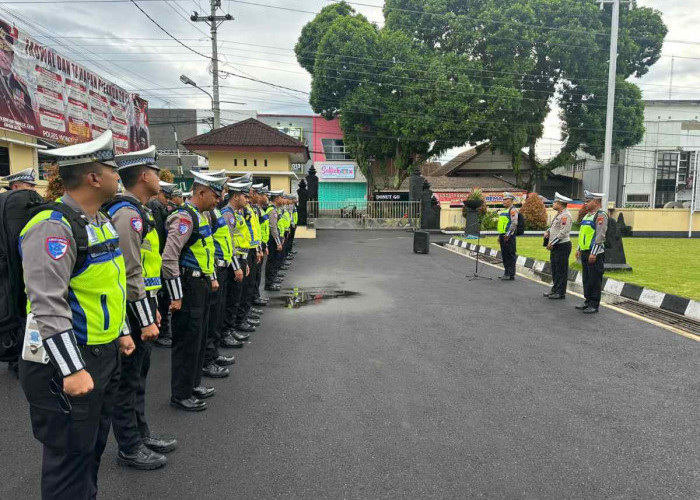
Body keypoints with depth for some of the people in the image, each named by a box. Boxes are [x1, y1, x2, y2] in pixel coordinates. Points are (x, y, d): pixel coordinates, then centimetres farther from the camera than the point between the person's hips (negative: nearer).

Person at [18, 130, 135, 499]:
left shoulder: (101, 221, 9)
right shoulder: (53, 227, -21)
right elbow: (48, 307, -26)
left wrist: (121, 331, 20)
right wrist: (72, 370, -27)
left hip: (104, 354, 9)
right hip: (67, 362, -9)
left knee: (93, 446, 22)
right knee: (70, 456, 5)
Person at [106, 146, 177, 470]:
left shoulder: (137, 211, 13)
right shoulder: (127, 214, -19)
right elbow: (130, 274, -23)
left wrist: (152, 308, 20)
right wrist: (145, 320, -21)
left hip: (141, 306, 10)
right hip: (131, 310, -10)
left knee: (138, 375, 19)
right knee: (128, 380, 4)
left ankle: (140, 433, 33)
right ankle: (129, 448, 18)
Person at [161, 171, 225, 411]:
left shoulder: (201, 216, 13)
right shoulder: (185, 217, -18)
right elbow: (169, 258, -23)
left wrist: (212, 278, 20)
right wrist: (176, 296, -22)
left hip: (202, 286, 10)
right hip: (189, 287, -10)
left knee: (199, 338, 18)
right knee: (187, 341, 0)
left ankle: (190, 384, 33)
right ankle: (180, 395, 13)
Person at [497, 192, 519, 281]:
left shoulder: (512, 210, -10)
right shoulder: (503, 211, 20)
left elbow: (514, 223, -19)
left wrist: (508, 234, -23)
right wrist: (499, 235, 22)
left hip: (509, 236, -10)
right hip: (503, 235, 10)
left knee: (510, 255, -6)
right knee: (504, 255, 13)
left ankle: (511, 275, -3)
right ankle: (506, 273, 20)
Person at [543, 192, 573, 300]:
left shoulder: (565, 215, -17)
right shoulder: (559, 214, 14)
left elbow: (563, 232, -23)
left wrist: (552, 243, -19)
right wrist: (547, 232, 6)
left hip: (562, 246, -10)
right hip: (555, 246, 10)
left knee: (561, 270, -3)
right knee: (554, 269, 16)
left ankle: (561, 292, 4)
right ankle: (555, 289, 26)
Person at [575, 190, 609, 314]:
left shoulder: (601, 215, -11)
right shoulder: (587, 215, 17)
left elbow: (600, 235, -18)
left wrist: (594, 253, -21)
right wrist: (579, 249, 20)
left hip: (595, 254, -9)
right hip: (585, 252, 9)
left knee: (594, 280, -3)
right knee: (586, 279, 14)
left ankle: (594, 305, 3)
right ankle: (588, 301, 23)